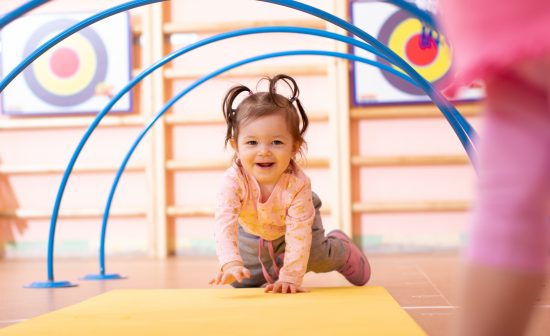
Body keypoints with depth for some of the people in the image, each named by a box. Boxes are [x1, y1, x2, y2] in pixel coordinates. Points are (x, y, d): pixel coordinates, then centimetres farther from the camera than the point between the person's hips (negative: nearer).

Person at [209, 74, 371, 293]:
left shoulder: (298, 183, -42)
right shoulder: (234, 180, -41)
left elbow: (299, 234, -41)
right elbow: (225, 223, -51)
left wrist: (290, 277, -47)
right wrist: (231, 263, -68)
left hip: (294, 222, -1)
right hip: (253, 229, 1)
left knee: (318, 260, -8)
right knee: (243, 283, 3)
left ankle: (340, 247, 28)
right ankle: (270, 268, 37)